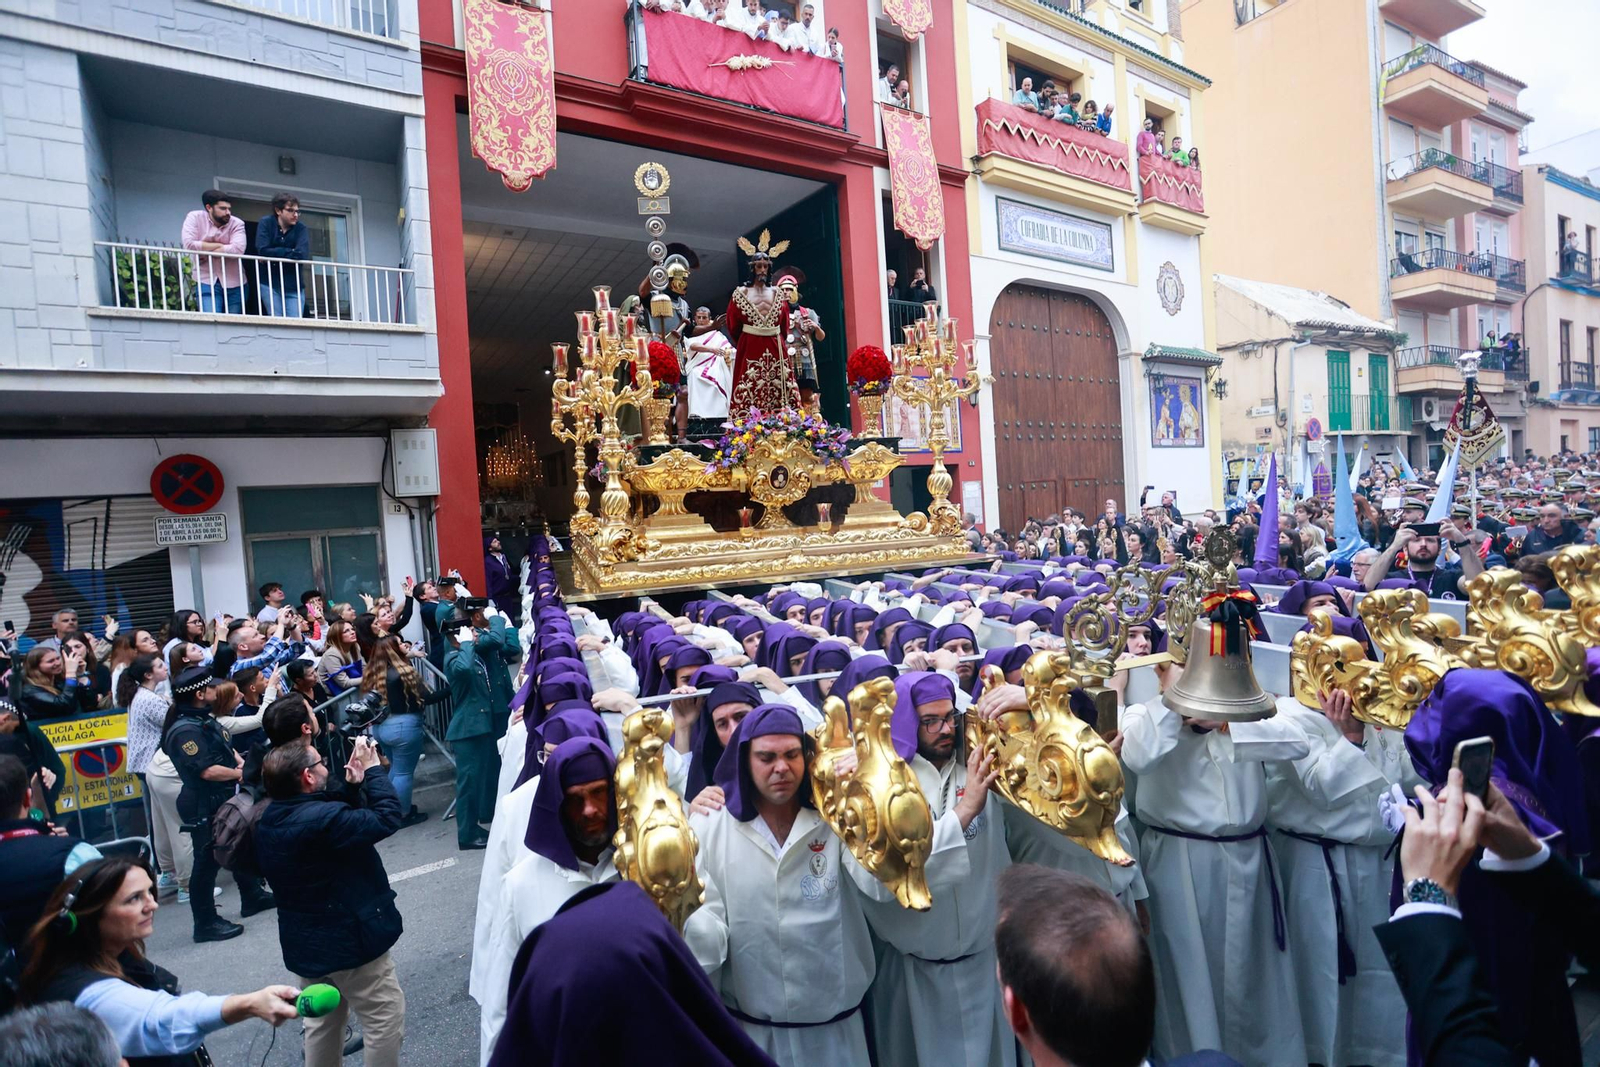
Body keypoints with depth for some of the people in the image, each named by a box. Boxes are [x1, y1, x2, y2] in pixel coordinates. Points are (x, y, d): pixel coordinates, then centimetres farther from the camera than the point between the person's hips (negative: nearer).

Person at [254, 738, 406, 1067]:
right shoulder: (322, 818, -31)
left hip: (306, 943, 9)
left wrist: (351, 784, 1)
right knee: (386, 1020, 5)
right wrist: (372, 769, -19)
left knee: (321, 1022, 25)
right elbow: (387, 817, -27)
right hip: (350, 940, -9)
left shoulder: (269, 821, -2)